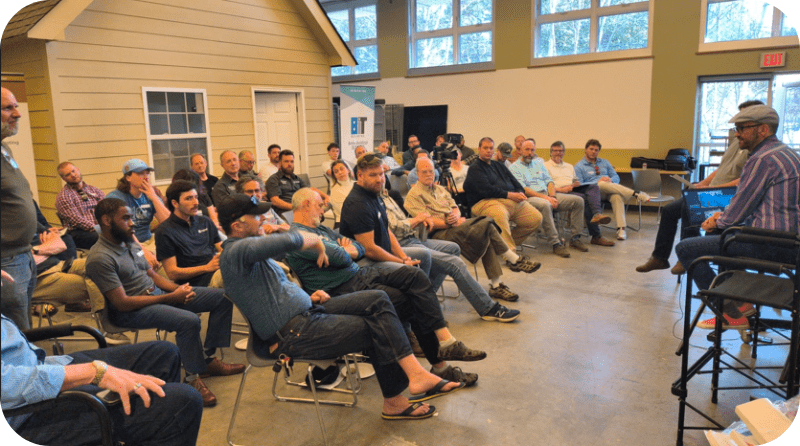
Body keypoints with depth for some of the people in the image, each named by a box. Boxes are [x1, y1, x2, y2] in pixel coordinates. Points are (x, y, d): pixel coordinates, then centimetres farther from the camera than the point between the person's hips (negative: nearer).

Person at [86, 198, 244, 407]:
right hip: (131, 311, -9)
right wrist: (170, 298, -20)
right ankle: (193, 377, -14)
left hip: (157, 293, 9)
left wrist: (179, 289, -4)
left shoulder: (129, 242, 10)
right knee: (189, 320, -35)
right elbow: (123, 303, -21)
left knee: (222, 297, 0)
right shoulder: (100, 258, -18)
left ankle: (209, 359, 5)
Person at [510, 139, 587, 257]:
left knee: (578, 201, -7)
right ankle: (556, 244, -34)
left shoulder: (539, 162, 23)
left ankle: (575, 238, -2)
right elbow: (523, 189, -11)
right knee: (545, 205, -41)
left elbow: (549, 181, 16)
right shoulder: (515, 167, 1)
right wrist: (544, 197, -18)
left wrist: (552, 196, -5)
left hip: (547, 195, 7)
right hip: (530, 198, -7)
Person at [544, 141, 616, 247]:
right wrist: (559, 189, -19)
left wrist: (575, 185, 1)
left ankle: (597, 215, -49)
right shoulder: (545, 166, 12)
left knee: (594, 187, -24)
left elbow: (577, 182, 28)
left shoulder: (569, 166, 34)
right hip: (560, 193, -6)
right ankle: (596, 236, -36)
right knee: (583, 198, -33)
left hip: (573, 189, 6)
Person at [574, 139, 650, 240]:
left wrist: (610, 180, -7)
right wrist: (597, 182, -15)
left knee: (617, 196, -35)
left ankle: (621, 228, -40)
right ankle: (636, 194, -36)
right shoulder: (579, 166, 10)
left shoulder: (605, 162, 25)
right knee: (602, 184, -39)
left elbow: (616, 177, 19)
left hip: (610, 190, 3)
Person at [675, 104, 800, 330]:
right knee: (718, 234, 32)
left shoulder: (763, 159, -17)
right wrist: (722, 216, 14)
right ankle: (740, 300, 25)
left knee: (685, 248, -10)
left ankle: (732, 313, 0)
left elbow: (736, 215, -15)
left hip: (770, 245, -11)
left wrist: (717, 222, 6)